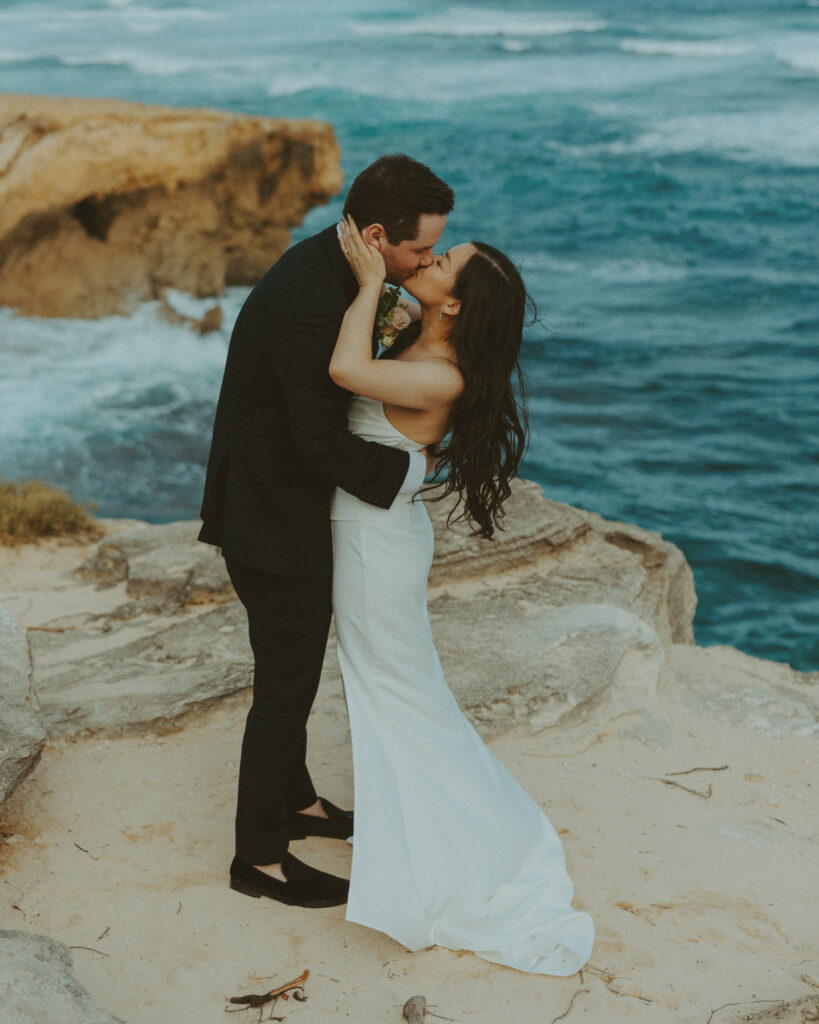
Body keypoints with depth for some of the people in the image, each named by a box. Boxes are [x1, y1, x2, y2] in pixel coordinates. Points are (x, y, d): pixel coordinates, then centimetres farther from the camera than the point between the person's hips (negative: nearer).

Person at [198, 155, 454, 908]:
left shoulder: (328, 263, 1)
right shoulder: (309, 307, -30)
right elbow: (322, 444, -26)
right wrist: (413, 469, -12)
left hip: (283, 502, 10)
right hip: (277, 523, -10)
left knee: (295, 671, 24)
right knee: (285, 685, 4)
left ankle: (294, 800, 43)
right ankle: (261, 858, 20)